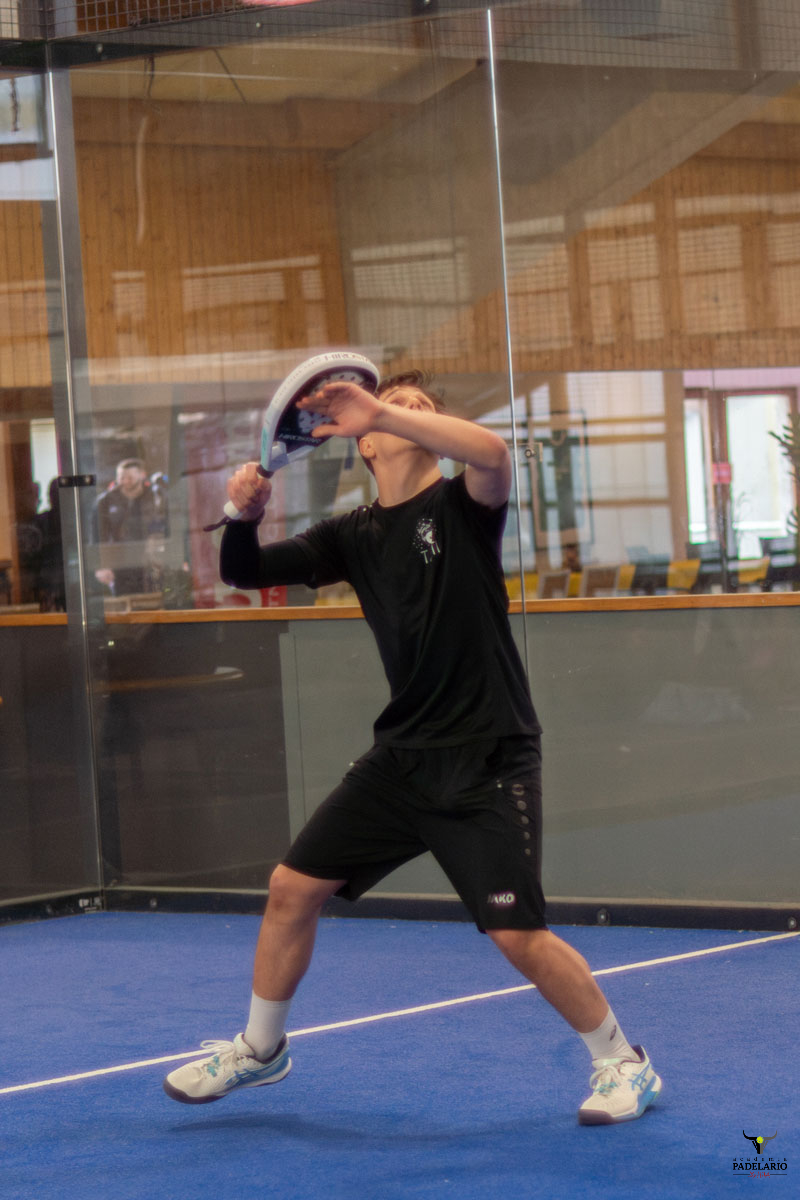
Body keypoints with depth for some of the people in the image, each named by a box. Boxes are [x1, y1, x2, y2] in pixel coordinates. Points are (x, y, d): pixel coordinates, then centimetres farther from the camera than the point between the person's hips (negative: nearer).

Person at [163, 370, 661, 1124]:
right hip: (404, 752, 6)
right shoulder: (353, 536, 7)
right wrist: (245, 515, -15)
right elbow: (242, 572, 7)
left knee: (517, 935, -14)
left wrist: (381, 408, -38)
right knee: (292, 888, 7)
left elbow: (492, 453, -32)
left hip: (489, 760, -6)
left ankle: (622, 1063, 7)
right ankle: (259, 1047, 29)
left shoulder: (462, 508, -8)